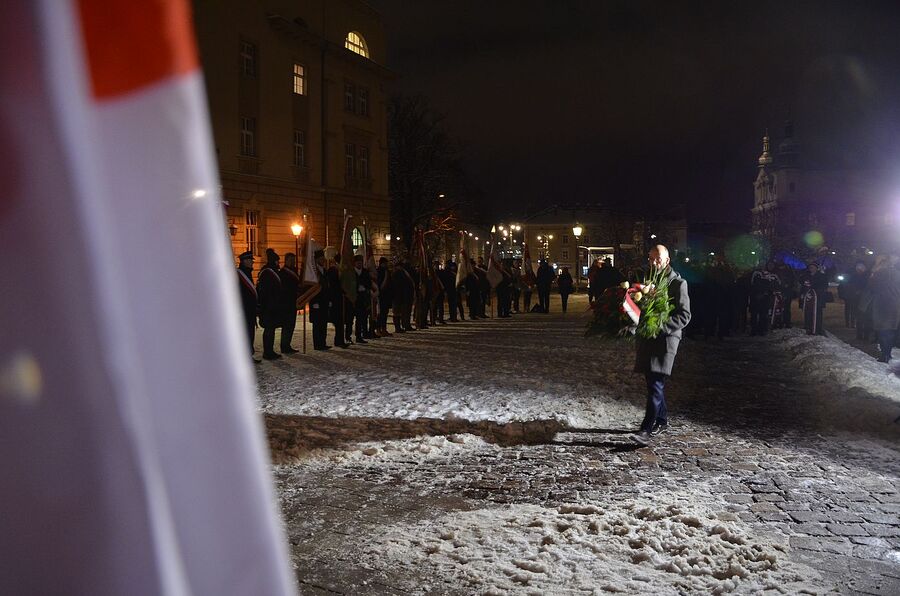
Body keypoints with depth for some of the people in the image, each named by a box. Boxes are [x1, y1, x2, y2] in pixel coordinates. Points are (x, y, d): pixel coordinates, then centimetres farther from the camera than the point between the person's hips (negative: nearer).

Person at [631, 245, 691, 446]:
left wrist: (660, 326, -21)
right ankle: (662, 421, 29)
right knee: (654, 382, 14)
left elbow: (684, 315, -9)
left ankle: (647, 430, -14)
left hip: (665, 339, -6)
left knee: (655, 385, -12)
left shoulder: (678, 283, -5)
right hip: (646, 338, 7)